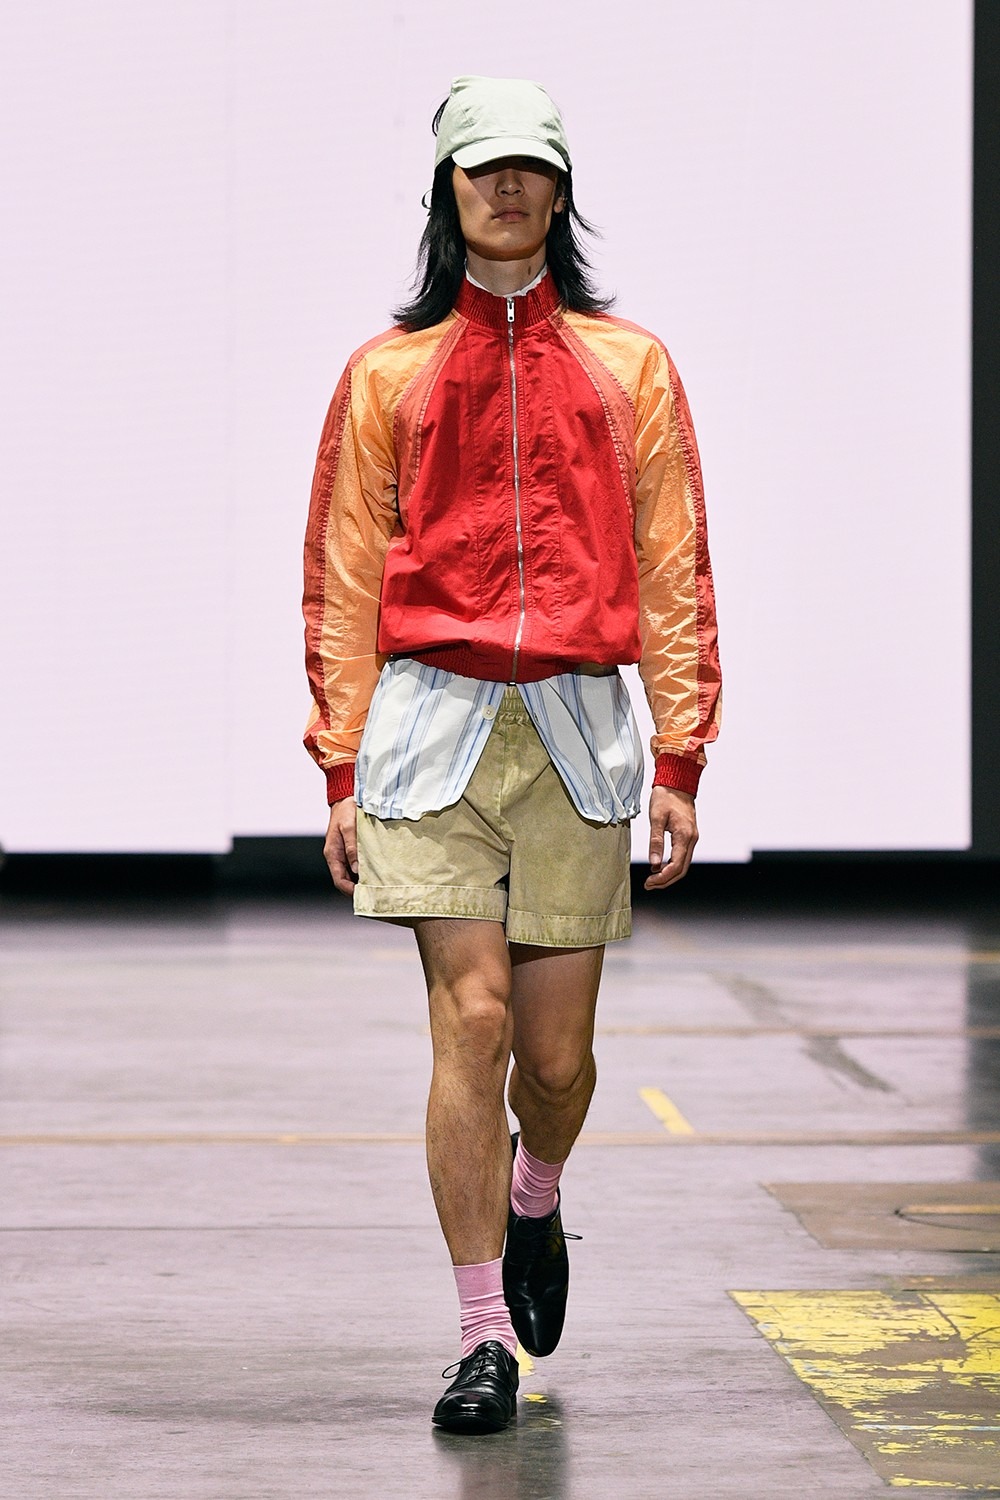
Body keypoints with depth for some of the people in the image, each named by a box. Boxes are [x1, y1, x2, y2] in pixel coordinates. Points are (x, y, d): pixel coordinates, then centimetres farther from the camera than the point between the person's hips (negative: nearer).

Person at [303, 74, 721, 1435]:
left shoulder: (629, 366, 10)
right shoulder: (390, 373, 9)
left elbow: (674, 572, 8)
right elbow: (342, 582, 9)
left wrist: (684, 762, 1)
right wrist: (343, 770, 1)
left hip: (576, 728, 1)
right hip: (432, 721, -1)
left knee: (557, 1049, 4)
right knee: (471, 1018, -11)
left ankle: (535, 1205, 38)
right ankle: (486, 1338, -4)